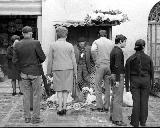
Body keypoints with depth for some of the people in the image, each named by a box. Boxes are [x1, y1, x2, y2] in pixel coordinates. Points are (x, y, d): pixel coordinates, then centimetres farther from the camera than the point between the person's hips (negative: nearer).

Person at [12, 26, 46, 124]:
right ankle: (35, 117, 7)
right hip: (35, 72, -4)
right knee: (36, 96, 5)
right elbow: (43, 58, -9)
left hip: (24, 73, 4)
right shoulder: (36, 43, -13)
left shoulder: (17, 45, -1)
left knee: (26, 96, 12)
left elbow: (15, 60, -1)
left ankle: (27, 117, 18)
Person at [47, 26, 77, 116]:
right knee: (66, 89, 9)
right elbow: (73, 60, 1)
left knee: (59, 89, 9)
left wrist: (49, 71, 10)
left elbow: (50, 60, 1)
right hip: (68, 69, 0)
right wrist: (75, 72, 8)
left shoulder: (53, 45, -1)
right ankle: (64, 107, 7)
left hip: (57, 69, 0)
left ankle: (60, 108, 4)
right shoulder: (70, 46, -1)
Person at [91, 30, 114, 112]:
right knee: (107, 87, 8)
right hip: (109, 66, 3)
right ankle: (106, 106, 11)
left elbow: (93, 50, -18)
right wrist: (111, 63, 9)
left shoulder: (96, 42, 2)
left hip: (100, 66, -3)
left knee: (98, 87, 3)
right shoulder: (111, 43, 11)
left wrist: (96, 61, -9)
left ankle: (99, 106, -2)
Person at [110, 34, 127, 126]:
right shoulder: (119, 51, -15)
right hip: (118, 76, -10)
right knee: (118, 98, -7)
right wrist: (117, 80, -22)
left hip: (114, 75, 10)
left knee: (114, 97, 15)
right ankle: (117, 119, -4)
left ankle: (113, 116, 23)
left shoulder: (113, 51, 15)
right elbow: (117, 66, -21)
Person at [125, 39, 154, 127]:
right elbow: (151, 72, 1)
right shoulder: (148, 58, -3)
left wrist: (127, 85, 1)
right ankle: (143, 121, 16)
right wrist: (151, 84, 12)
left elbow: (127, 73, -4)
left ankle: (135, 122, 7)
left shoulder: (130, 59, -5)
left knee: (136, 101, 4)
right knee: (144, 101, 8)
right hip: (146, 81, 0)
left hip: (134, 81, 0)